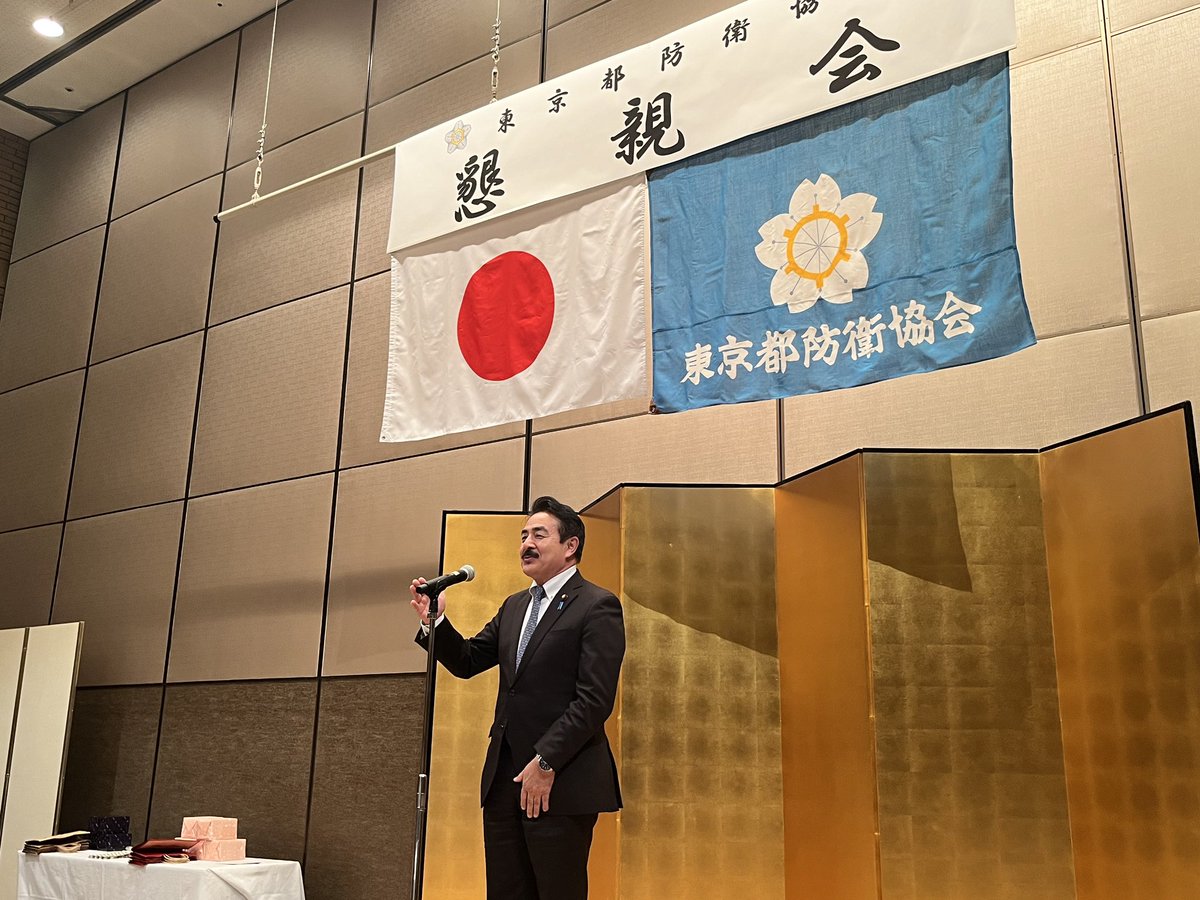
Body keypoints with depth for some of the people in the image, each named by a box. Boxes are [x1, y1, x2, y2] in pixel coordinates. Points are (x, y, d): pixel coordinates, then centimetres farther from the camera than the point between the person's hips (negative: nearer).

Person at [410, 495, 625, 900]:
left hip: (561, 783, -7)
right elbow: (467, 661, 16)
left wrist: (546, 762, -19)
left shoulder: (598, 606, -7)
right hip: (504, 777, 7)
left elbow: (595, 699, -15)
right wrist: (436, 622, -1)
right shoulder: (514, 607, 17)